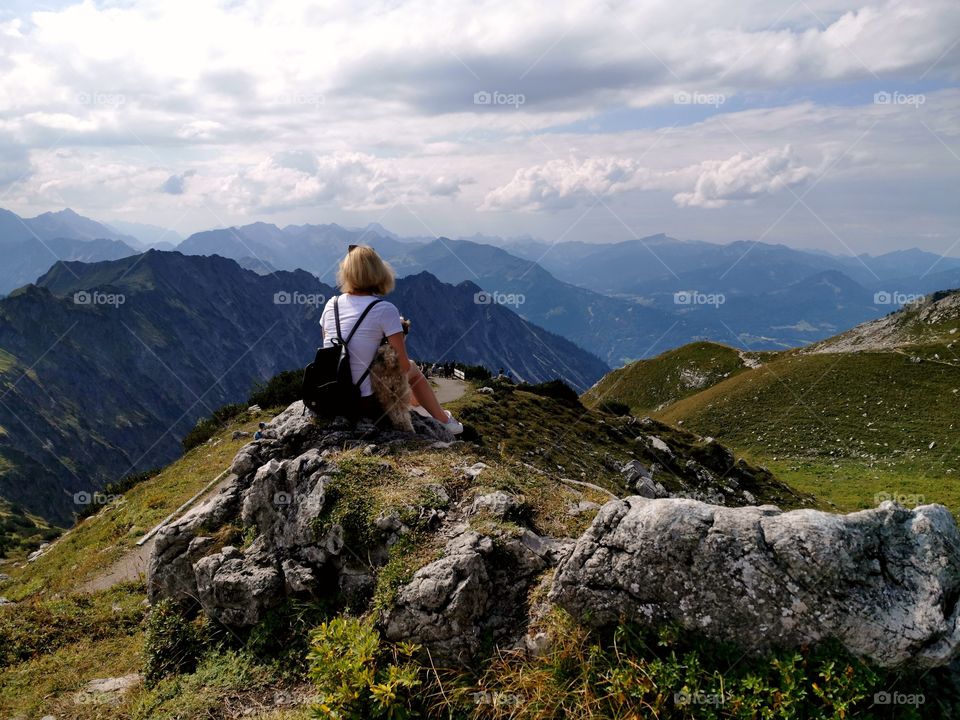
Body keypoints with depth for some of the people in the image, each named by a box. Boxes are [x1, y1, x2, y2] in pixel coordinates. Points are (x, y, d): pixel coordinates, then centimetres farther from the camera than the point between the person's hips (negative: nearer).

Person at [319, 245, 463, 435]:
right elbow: (403, 365, -13)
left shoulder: (331, 305, -1)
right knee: (413, 369, 23)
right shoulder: (385, 310, -16)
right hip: (366, 403, -5)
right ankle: (444, 421, 38)